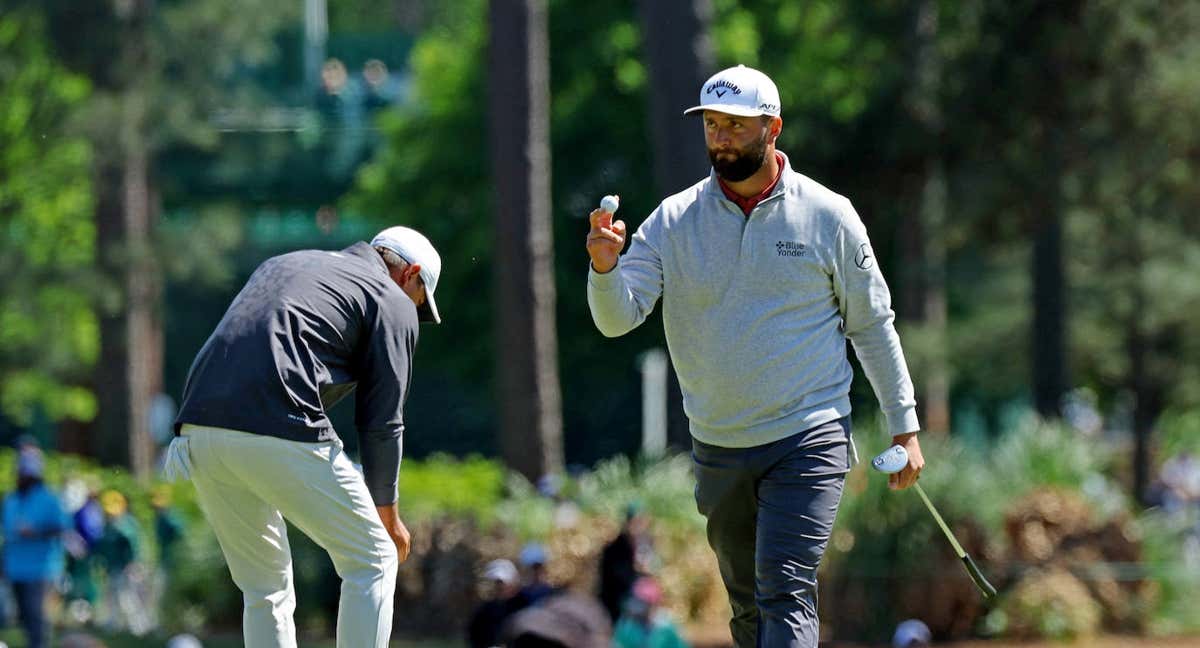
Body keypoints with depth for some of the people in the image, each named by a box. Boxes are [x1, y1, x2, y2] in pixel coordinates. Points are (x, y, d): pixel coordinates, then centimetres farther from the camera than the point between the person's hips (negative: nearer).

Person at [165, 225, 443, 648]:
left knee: (266, 587, 18)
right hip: (281, 436, -6)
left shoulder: (283, 264, 32)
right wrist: (388, 515, 19)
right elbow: (381, 423, 9)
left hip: (197, 433, 7)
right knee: (373, 559, 9)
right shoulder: (393, 303, 12)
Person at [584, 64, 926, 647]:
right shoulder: (674, 221, 0)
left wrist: (904, 427, 5)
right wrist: (605, 268, -31)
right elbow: (617, 318, -9)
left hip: (808, 444, -3)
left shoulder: (828, 215, -3)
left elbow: (872, 325, 6)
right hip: (717, 451, 3)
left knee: (785, 594, -17)